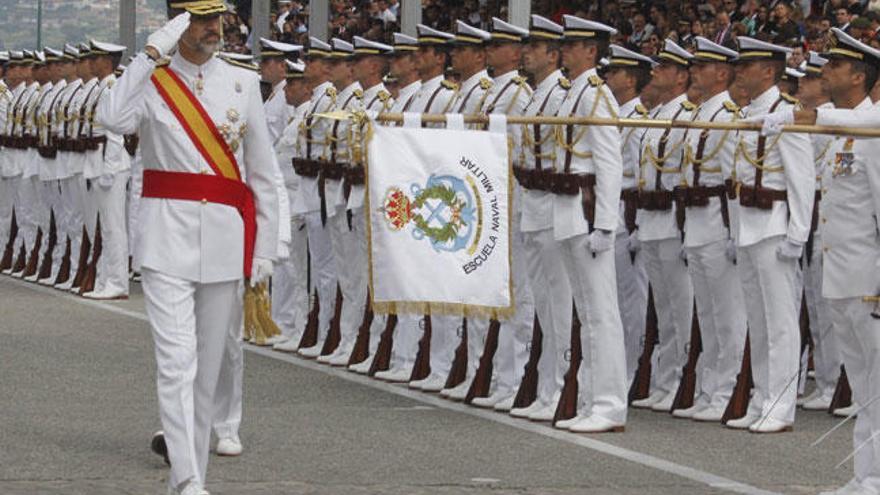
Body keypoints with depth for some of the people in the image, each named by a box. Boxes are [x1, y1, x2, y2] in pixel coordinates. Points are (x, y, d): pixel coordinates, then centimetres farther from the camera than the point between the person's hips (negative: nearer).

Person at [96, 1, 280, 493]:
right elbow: (114, 119, -21)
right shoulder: (152, 81, 2)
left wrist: (264, 249, 8)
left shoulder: (244, 84, 8)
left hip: (226, 240, 3)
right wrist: (153, 52, -19)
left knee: (210, 366, 8)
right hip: (168, 238, -3)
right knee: (177, 361, -13)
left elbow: (264, 175, 11)